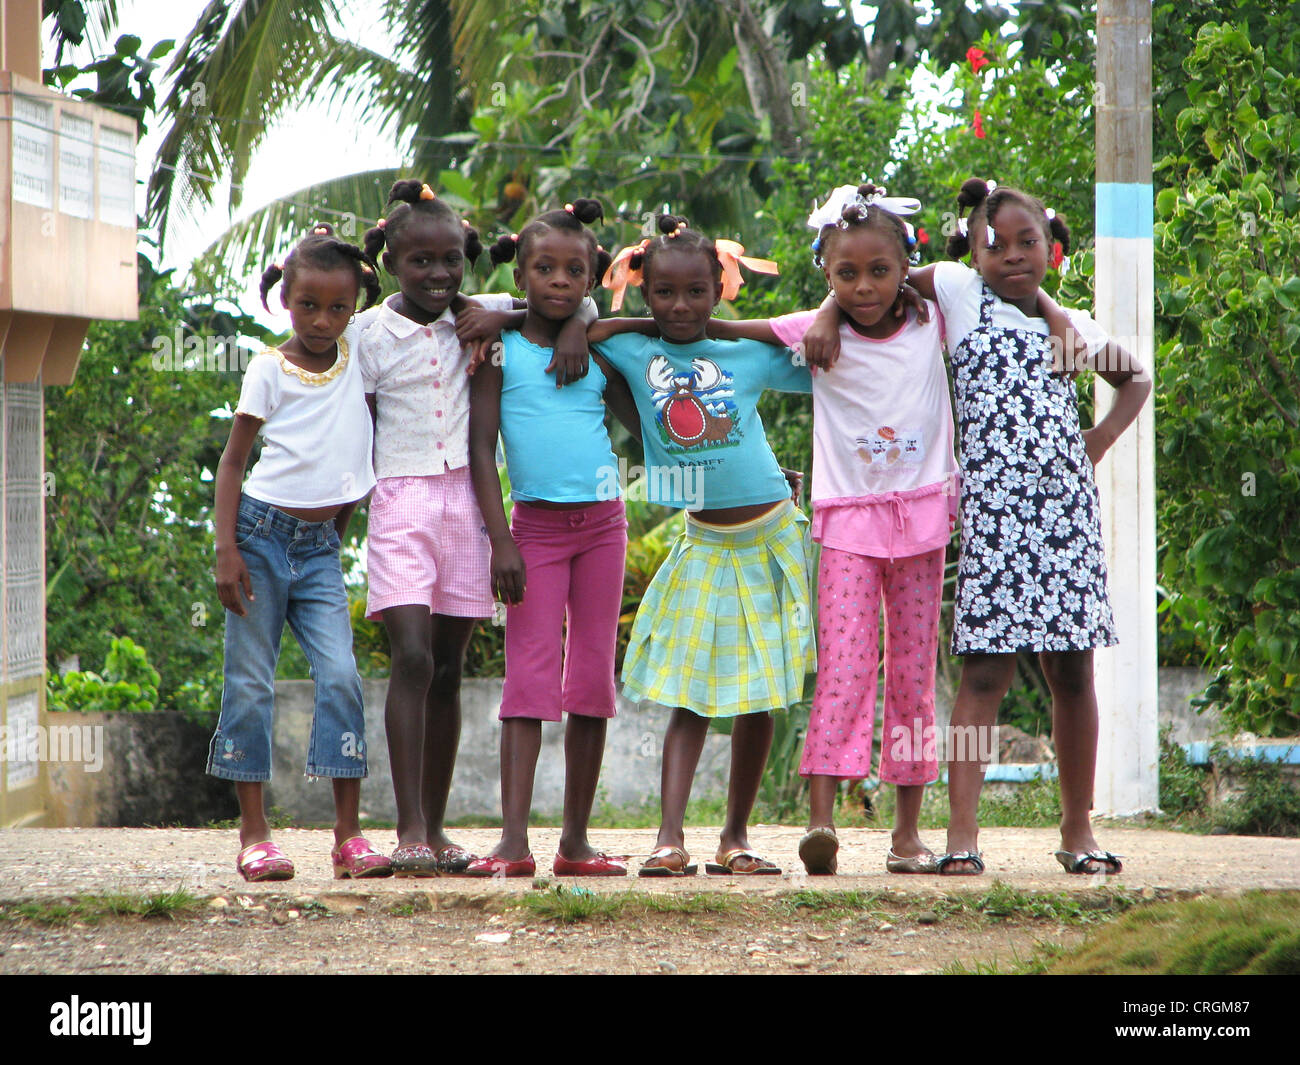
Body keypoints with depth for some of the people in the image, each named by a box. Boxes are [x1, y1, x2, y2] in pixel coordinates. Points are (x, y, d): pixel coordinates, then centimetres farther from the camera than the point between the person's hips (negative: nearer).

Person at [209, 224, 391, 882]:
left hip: (321, 545, 2)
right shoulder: (270, 370, -2)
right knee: (250, 681, -1)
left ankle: (349, 835, -11)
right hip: (262, 533, -2)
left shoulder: (359, 355, 6)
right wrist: (226, 548, -10)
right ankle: (253, 834, 4)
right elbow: (233, 459, -1)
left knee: (340, 674, -11)